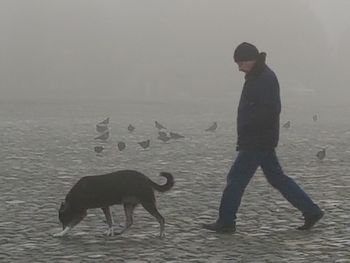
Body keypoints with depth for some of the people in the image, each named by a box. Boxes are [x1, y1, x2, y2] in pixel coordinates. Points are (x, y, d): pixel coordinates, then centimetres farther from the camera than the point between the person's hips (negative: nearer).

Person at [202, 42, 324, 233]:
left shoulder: (265, 79, -16)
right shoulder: (256, 77, 16)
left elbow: (271, 110, -26)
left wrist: (247, 126, -19)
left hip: (257, 142, -11)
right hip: (259, 141, 11)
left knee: (236, 178, -5)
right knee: (278, 179, 13)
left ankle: (226, 222, 0)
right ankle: (311, 211, 15)